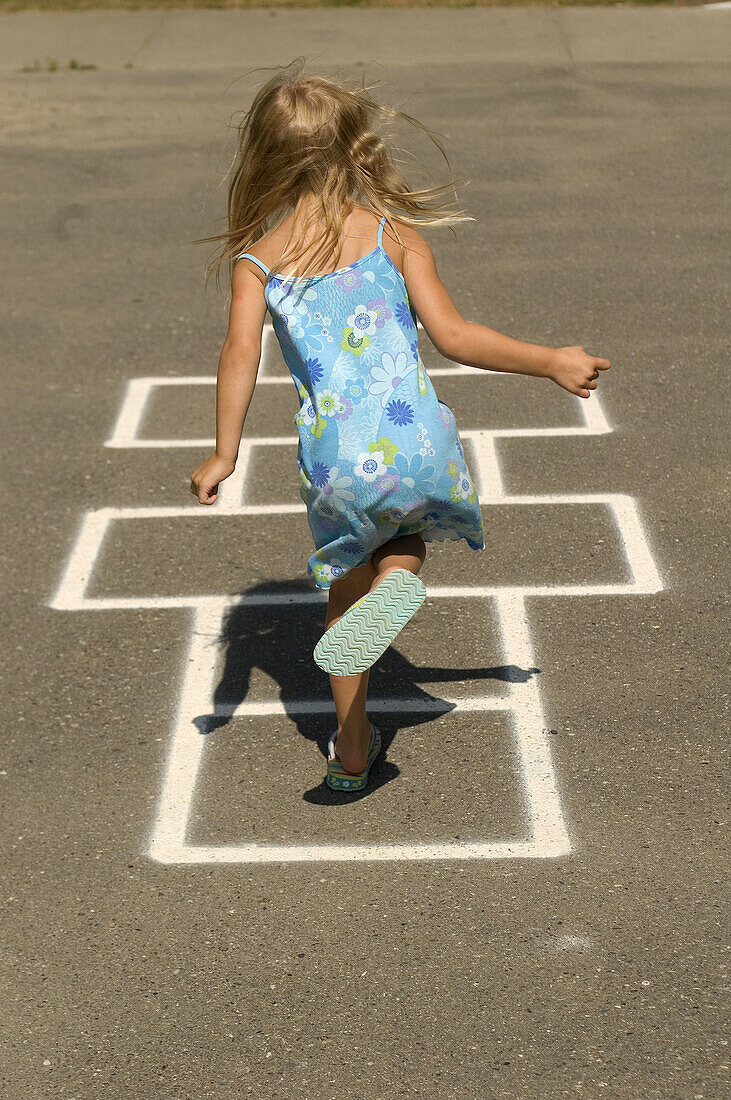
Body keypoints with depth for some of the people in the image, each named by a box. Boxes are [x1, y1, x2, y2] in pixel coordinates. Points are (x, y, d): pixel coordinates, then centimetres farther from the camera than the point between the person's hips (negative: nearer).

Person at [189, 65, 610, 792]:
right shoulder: (391, 232, 5)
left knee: (345, 586, 23)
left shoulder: (257, 257, 6)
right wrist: (551, 363, 9)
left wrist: (223, 456, 1)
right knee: (410, 514, 32)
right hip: (417, 445, -1)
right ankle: (400, 574, -4)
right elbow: (453, 336, -1)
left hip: (334, 461, 1)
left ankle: (351, 745, 30)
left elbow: (241, 351, -6)